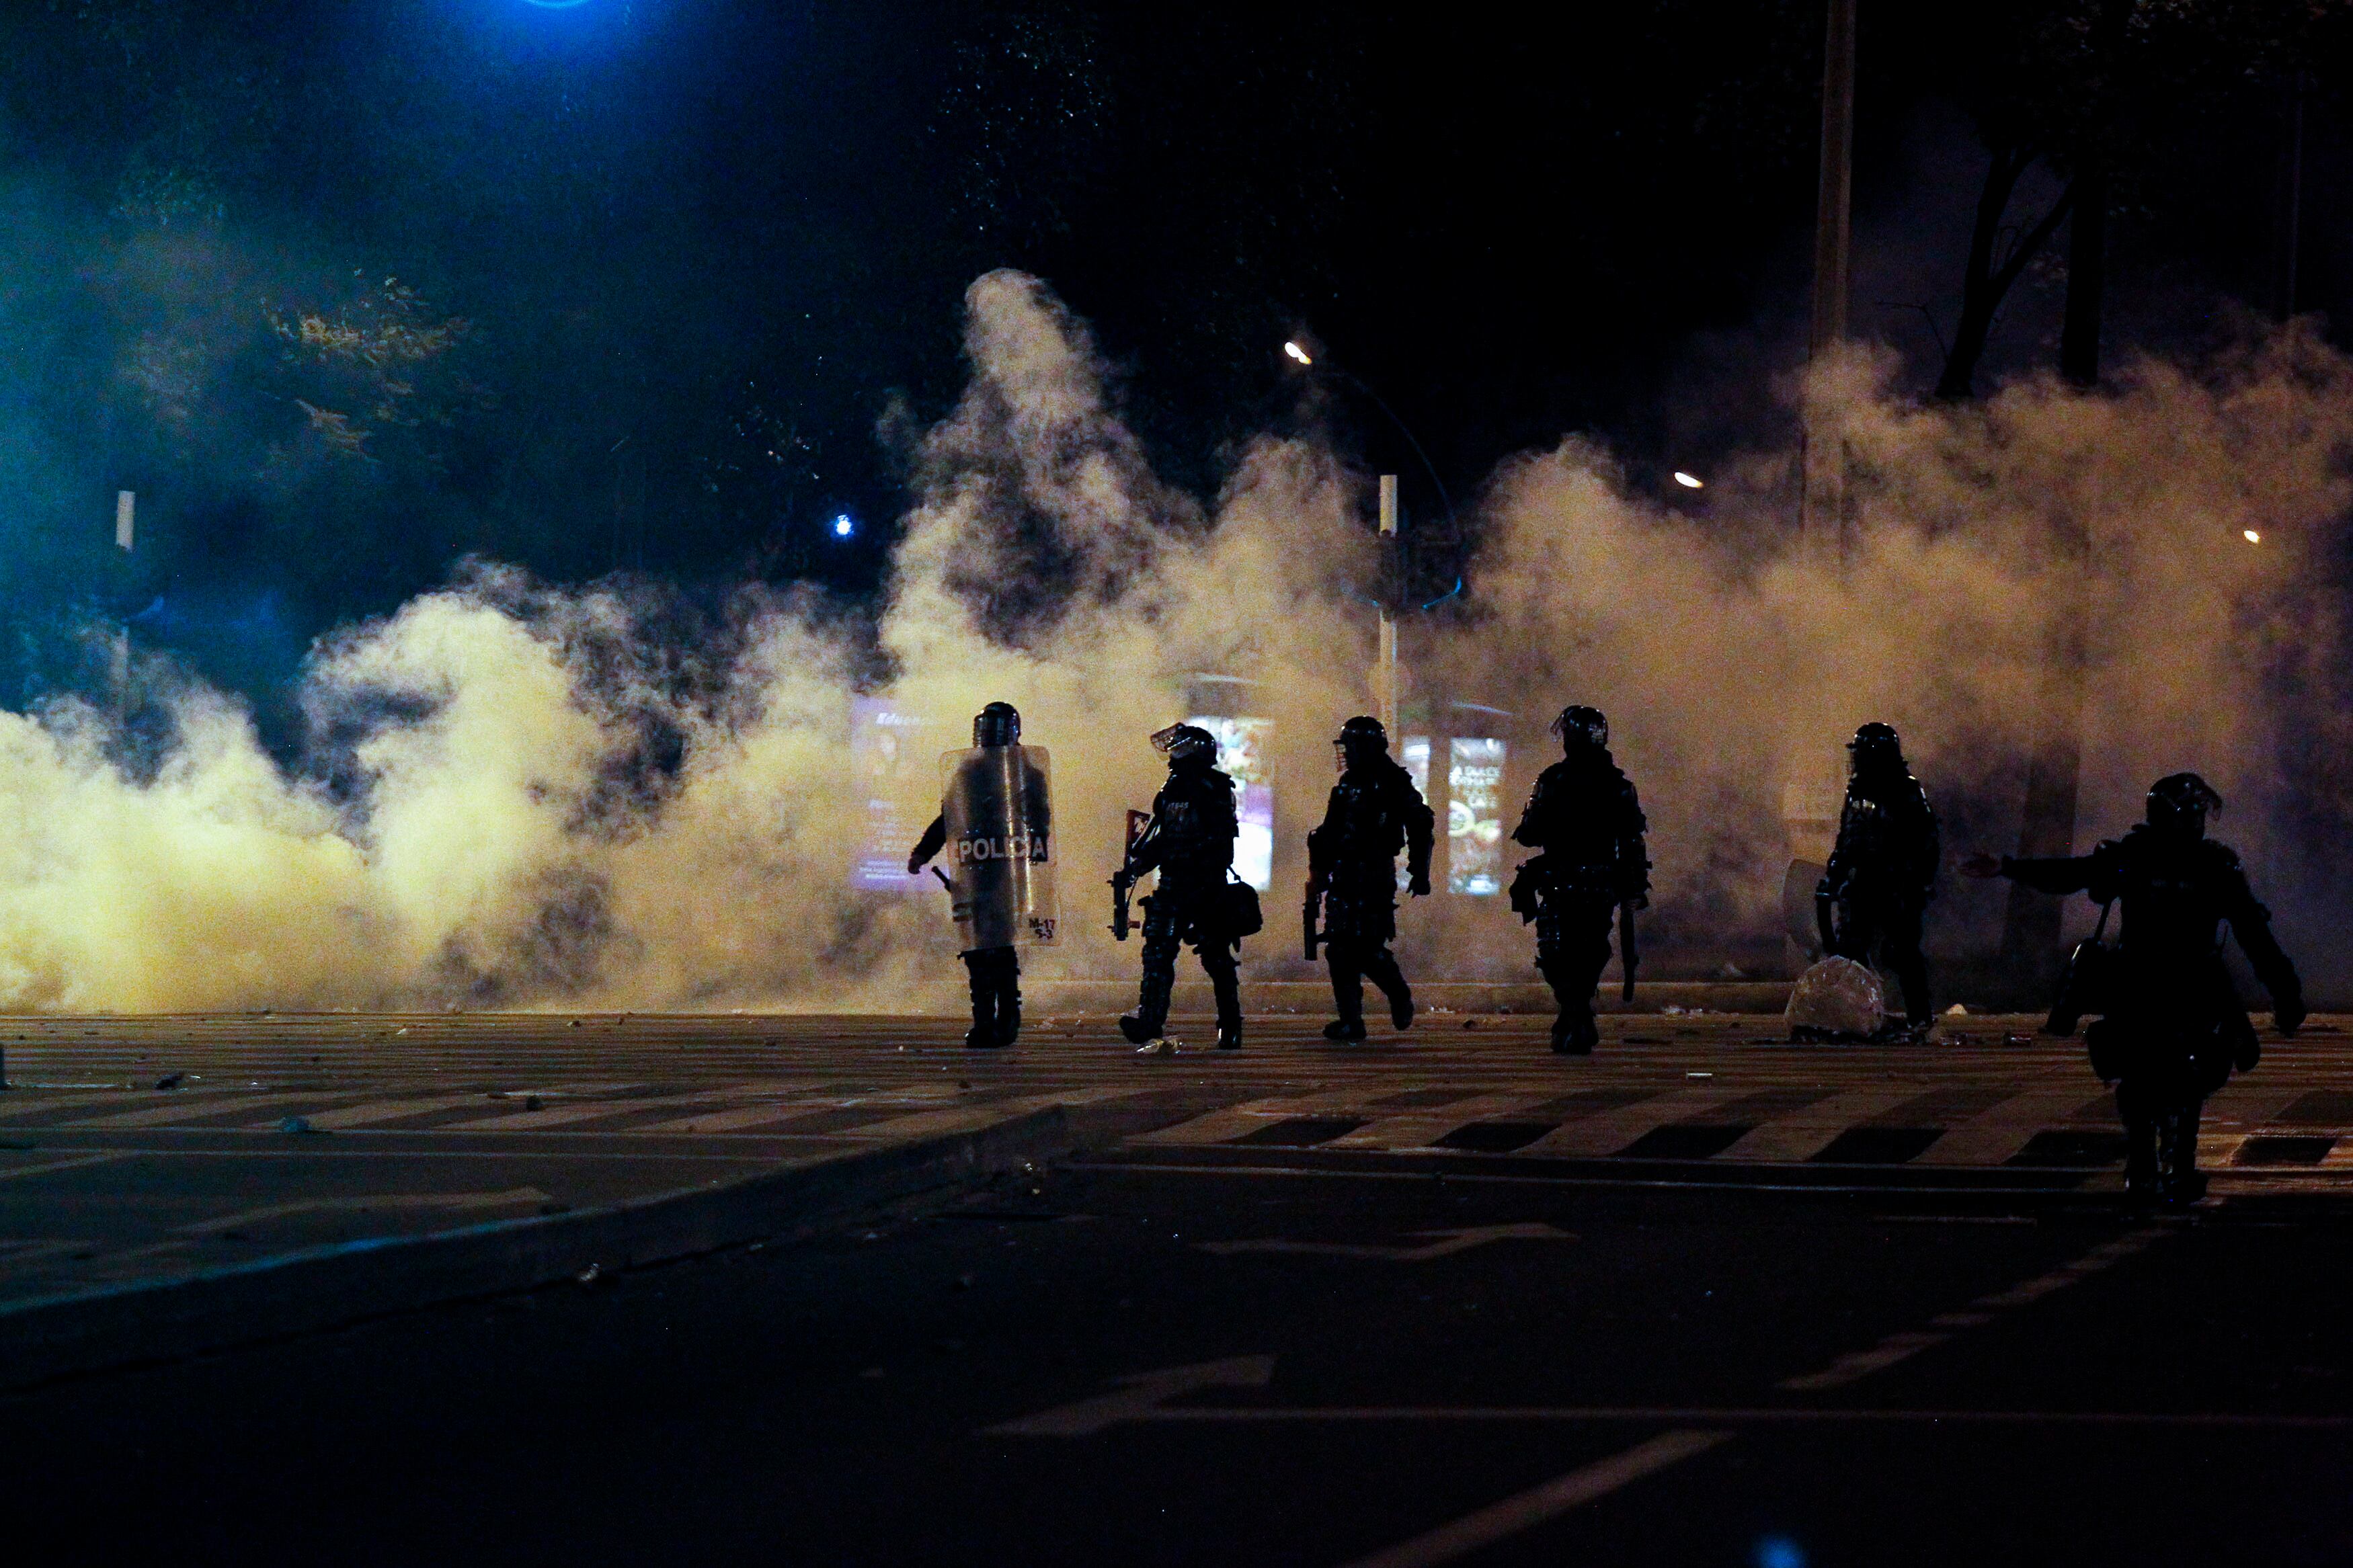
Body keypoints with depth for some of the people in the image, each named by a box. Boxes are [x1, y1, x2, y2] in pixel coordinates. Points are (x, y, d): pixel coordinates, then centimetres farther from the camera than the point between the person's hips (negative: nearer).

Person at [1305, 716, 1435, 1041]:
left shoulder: (1394, 784, -4)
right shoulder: (1347, 786, 16)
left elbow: (1420, 828, -4)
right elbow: (1329, 835, 22)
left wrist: (1419, 873, -8)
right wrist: (1318, 874, 17)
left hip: (1374, 879, -7)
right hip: (1342, 878, 7)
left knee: (1368, 949, -12)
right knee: (1340, 949, 1)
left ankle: (1400, 995, 15)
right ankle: (1350, 1020, 4)